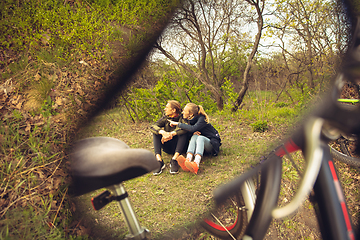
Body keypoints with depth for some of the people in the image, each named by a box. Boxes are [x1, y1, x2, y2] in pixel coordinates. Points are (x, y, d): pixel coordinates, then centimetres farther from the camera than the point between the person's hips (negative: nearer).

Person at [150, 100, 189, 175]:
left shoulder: (182, 117, -9)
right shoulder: (166, 118, 2)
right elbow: (153, 126, -13)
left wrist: (171, 134, -41)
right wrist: (163, 132, -35)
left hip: (180, 147, -4)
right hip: (168, 148, 4)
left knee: (183, 132, -29)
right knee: (156, 132, -17)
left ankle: (174, 160, -38)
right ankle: (159, 160, -32)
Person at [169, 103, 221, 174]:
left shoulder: (202, 119, -15)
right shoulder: (190, 120, 6)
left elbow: (193, 128, -33)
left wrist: (177, 124, -26)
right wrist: (195, 133, -15)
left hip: (213, 144, -5)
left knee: (200, 138, -35)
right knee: (194, 136, -26)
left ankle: (196, 165, -60)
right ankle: (188, 161, -52)